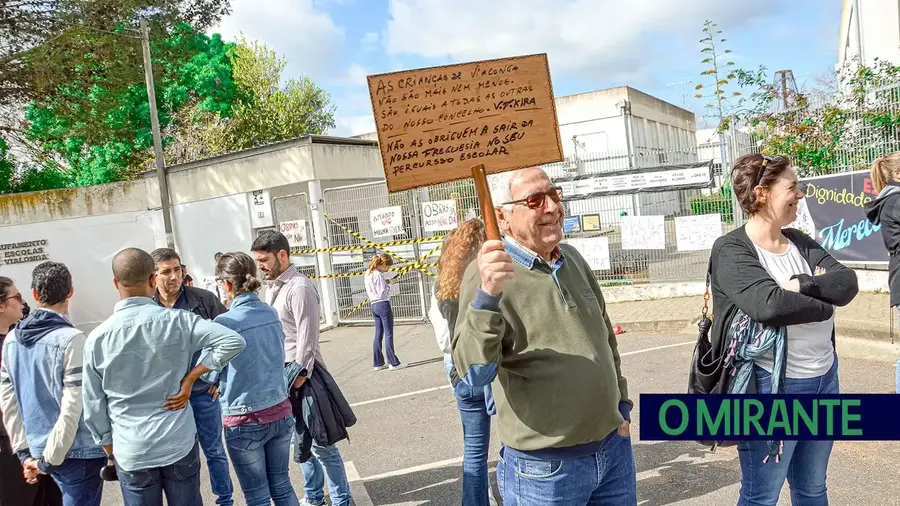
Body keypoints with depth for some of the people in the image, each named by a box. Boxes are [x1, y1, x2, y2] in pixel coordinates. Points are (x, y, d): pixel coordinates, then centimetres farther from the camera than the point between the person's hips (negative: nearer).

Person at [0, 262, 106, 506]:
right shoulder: (71, 339, -18)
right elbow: (73, 407, -21)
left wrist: (26, 451, 10)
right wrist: (49, 459, -10)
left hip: (39, 448, 7)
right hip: (78, 452, -7)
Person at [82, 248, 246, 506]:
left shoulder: (97, 338, -8)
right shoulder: (178, 320, -12)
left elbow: (94, 407, 0)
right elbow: (233, 341, -19)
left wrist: (110, 451, 14)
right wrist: (189, 378, -12)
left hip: (131, 453, 1)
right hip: (180, 444, 0)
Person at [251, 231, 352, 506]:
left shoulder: (299, 287, -15)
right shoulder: (273, 287, 12)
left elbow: (307, 339, -19)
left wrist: (299, 377, -18)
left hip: (300, 374, -8)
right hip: (282, 374, 8)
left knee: (320, 442, 0)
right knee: (300, 441, 18)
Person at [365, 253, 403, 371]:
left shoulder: (368, 274, 12)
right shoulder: (378, 275, -16)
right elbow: (383, 293, -19)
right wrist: (390, 285, -1)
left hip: (374, 305, 9)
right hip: (383, 305, -9)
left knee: (378, 335, 12)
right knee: (388, 334, -3)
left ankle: (378, 363, 16)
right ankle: (393, 363, 1)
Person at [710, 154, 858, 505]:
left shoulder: (799, 242, 8)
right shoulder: (731, 250, -14)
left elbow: (847, 284, -4)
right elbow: (769, 303, -28)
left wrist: (802, 284, -21)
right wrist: (823, 305, -12)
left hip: (824, 378, 7)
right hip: (772, 386, -7)